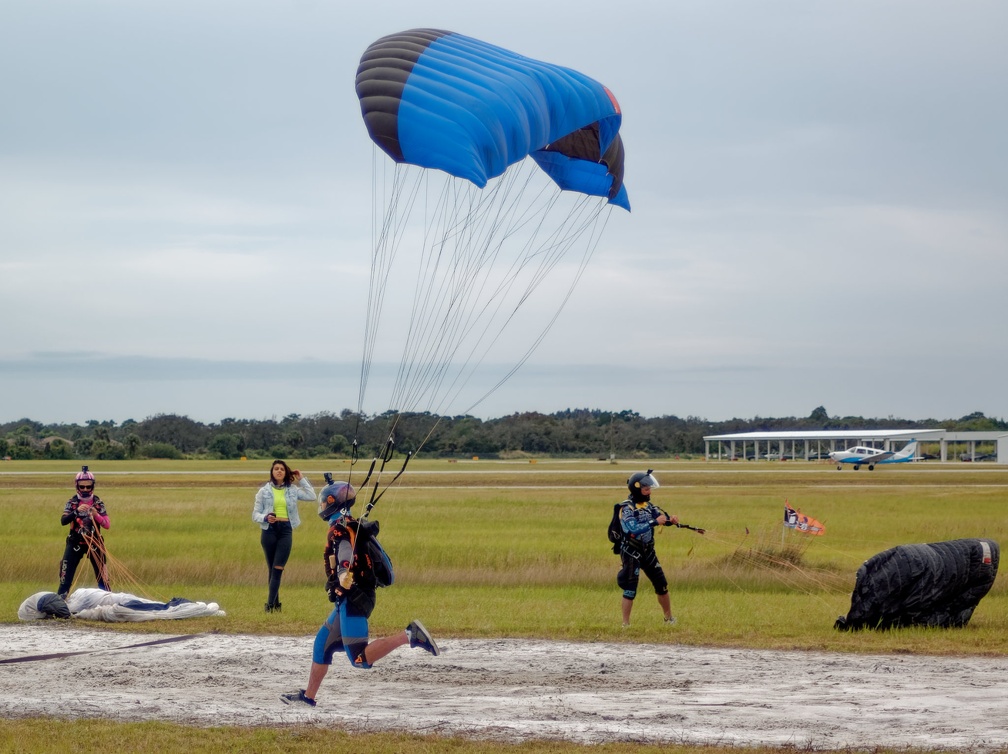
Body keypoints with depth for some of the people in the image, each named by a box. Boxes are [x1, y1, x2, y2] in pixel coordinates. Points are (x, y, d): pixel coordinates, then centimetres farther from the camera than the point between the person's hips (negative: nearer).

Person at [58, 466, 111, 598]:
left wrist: (96, 515, -24)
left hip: (94, 543, 1)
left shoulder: (98, 503, 0)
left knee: (102, 575, 4)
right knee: (66, 575, -5)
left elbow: (107, 524, -6)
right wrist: (77, 512, -34)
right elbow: (63, 521, -18)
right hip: (75, 543, -1)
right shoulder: (72, 502, -3)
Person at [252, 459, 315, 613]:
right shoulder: (264, 491, 6)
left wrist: (302, 479, 7)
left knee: (278, 568, -9)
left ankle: (270, 604, -12)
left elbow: (312, 496, 5)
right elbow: (255, 514, 5)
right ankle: (275, 604, 11)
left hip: (286, 530, 0)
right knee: (272, 569, 5)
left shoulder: (293, 490, 10)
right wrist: (265, 517, -17)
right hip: (269, 530, 0)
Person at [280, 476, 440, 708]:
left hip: (352, 599, -10)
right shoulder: (355, 527, 14)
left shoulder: (340, 529, -13)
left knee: (360, 658, -16)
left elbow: (346, 553, -30)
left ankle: (410, 635, -23)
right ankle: (308, 695, 26)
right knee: (322, 644, 20)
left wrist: (344, 573, -45)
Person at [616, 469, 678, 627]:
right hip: (631, 553, -7)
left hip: (648, 552, 7)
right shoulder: (627, 508, -16)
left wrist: (671, 520, -21)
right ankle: (625, 624, 0)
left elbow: (661, 516, 1)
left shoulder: (647, 504, 6)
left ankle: (669, 618, 26)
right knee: (630, 589, -6)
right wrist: (654, 522, -31)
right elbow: (632, 529, -28)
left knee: (661, 584, 12)